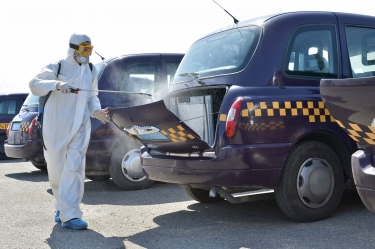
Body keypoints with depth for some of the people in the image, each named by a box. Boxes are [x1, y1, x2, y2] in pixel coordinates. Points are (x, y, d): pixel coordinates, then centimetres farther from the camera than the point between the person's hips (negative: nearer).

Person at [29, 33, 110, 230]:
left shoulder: (91, 71, 12)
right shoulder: (57, 68, -2)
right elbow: (35, 84, -14)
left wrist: (96, 111, 0)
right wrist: (57, 84, -32)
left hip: (80, 127, 2)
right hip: (56, 126, -2)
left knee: (74, 168, -12)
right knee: (56, 168, 7)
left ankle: (69, 215, -13)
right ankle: (62, 206, 30)